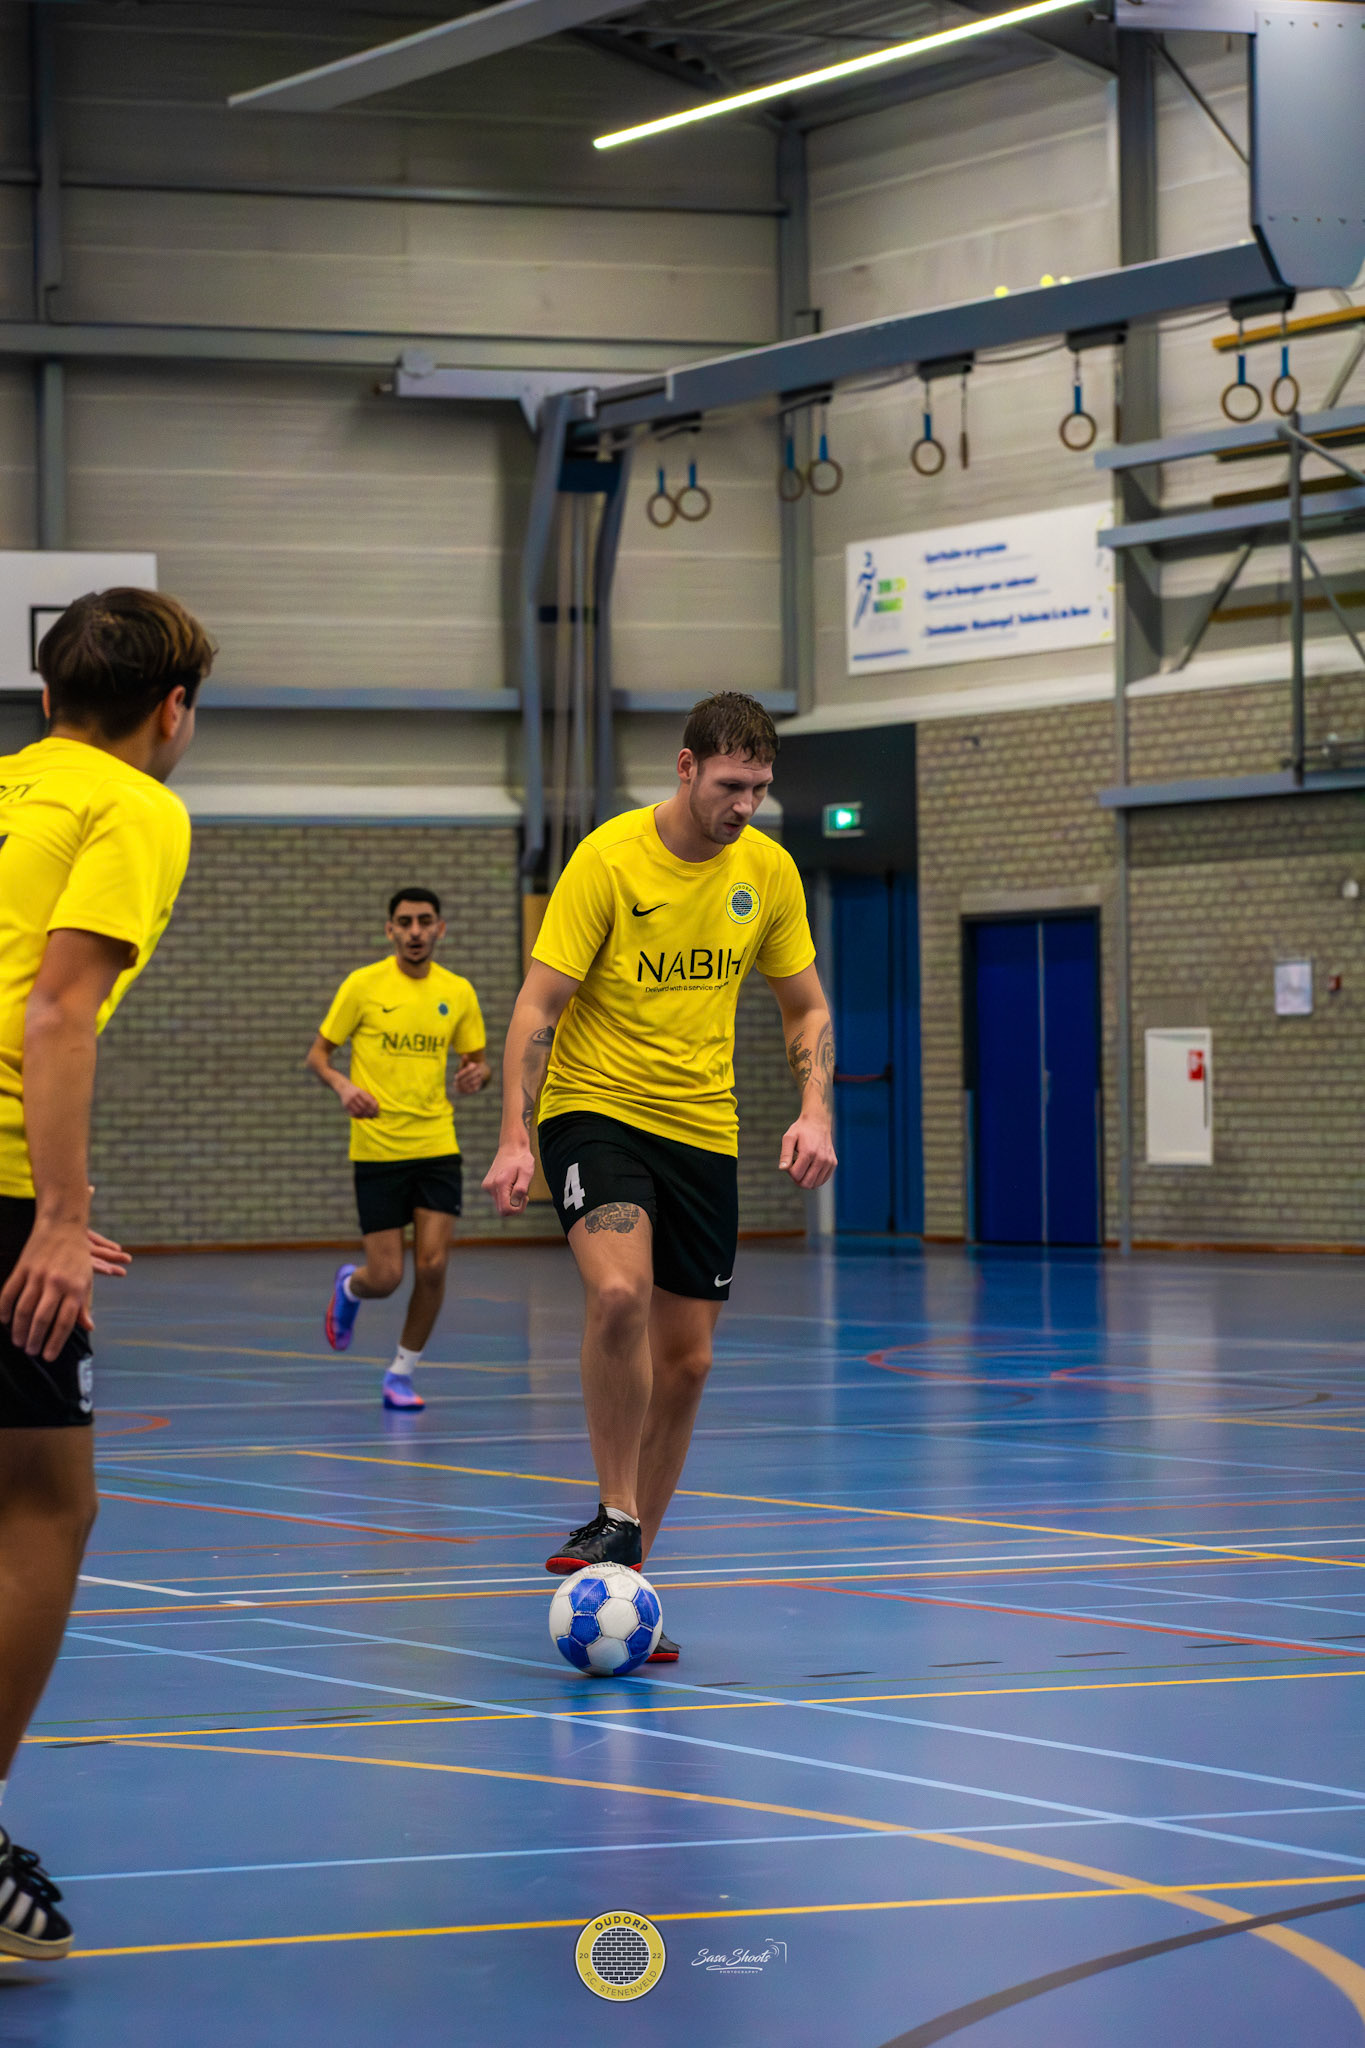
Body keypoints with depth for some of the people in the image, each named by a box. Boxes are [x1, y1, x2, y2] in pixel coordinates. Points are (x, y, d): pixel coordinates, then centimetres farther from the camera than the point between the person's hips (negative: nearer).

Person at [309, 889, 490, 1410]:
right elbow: (317, 1055, 1)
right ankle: (349, 1287, 35)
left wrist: (477, 1074, -8)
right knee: (385, 1278, -4)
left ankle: (401, 1374, 12)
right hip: (377, 1148, -2)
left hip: (437, 1147, 3)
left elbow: (477, 1060, 16)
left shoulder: (458, 992, 6)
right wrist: (343, 1087, -19)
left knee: (433, 1266, -8)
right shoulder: (363, 985, -4)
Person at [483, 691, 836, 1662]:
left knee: (686, 1358, 4)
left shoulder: (768, 870, 0)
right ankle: (616, 1520, -15)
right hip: (595, 1108, -5)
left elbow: (806, 1006, 11)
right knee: (619, 1291, -30)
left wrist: (817, 1110, -6)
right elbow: (538, 1005, -12)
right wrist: (516, 1137, -22)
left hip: (703, 1128, 5)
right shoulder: (609, 859, -13)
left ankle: (628, 1585, 16)